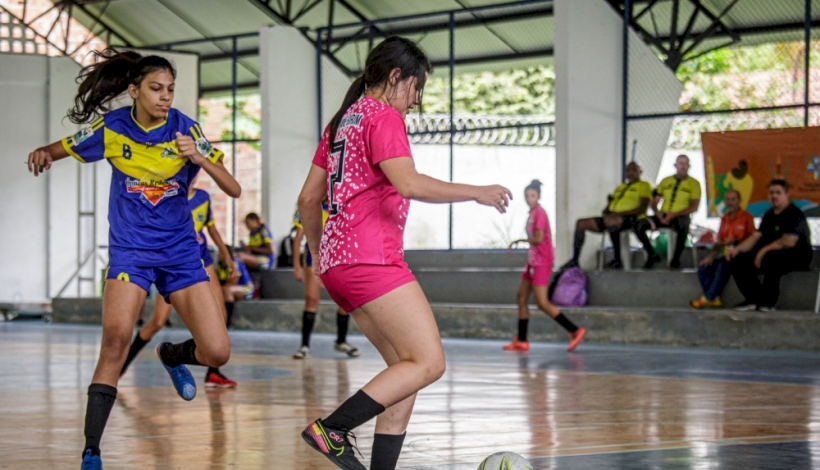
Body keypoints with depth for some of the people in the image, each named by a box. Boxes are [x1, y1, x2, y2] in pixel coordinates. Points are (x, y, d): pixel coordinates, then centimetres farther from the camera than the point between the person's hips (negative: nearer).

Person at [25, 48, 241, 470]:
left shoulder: (184, 129, -7)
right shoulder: (112, 128, -5)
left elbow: (233, 190, -10)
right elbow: (62, 149, 10)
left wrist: (200, 158, -27)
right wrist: (42, 154, -14)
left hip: (180, 251, 2)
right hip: (130, 250, -1)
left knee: (217, 352, -7)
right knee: (116, 340, -25)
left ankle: (174, 355, 31)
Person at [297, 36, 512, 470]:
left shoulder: (342, 120, 23)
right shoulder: (383, 117, -4)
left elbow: (308, 199, 24)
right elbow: (408, 183, -20)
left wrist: (320, 258, 33)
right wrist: (477, 192, -12)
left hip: (338, 261, 10)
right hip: (370, 258, -10)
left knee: (406, 368, 8)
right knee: (429, 362, -13)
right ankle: (330, 429, -18)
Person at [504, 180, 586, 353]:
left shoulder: (539, 213, -15)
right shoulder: (532, 212, 12)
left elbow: (538, 239, -21)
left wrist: (521, 240, -8)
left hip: (541, 263, -10)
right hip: (533, 261, 10)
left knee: (542, 303, -11)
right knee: (522, 297, 10)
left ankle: (575, 330, -8)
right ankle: (521, 341, 14)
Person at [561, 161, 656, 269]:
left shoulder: (644, 185, 5)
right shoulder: (620, 187, 29)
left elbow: (642, 209, -9)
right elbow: (610, 205, 23)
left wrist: (619, 214, -18)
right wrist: (606, 213, -2)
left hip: (631, 219, -8)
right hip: (611, 217, 8)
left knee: (611, 221, -42)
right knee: (581, 223, -3)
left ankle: (618, 260, -35)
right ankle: (574, 260, -7)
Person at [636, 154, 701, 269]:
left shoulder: (693, 183, 4)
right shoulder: (665, 181, 14)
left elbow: (694, 207, -6)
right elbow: (654, 203, 12)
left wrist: (674, 215, -16)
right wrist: (659, 214, -11)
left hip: (681, 217, -3)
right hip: (664, 217, 4)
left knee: (682, 225, -42)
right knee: (641, 224, -24)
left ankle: (676, 259, -27)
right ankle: (652, 255, -10)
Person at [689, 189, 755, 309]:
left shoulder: (747, 217, -6)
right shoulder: (724, 219, 13)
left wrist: (735, 241, -20)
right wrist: (711, 255, 1)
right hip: (726, 254, 7)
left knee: (722, 266, -32)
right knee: (703, 267, -12)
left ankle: (708, 298, -22)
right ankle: (715, 299, -19)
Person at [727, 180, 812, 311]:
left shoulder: (795, 214, -11)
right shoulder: (769, 215, 16)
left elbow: (788, 242, -22)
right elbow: (755, 237, 11)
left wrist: (764, 251, -23)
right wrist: (737, 249, -5)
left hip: (797, 257, -8)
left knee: (771, 258, -41)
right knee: (739, 260, -8)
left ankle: (768, 302, -31)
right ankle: (753, 299, -12)